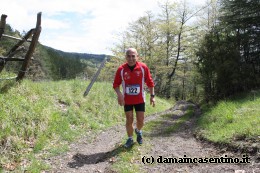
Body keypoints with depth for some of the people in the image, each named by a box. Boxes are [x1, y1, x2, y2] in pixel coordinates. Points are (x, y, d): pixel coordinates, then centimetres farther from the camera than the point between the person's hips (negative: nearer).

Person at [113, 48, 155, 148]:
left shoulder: (143, 67, -12)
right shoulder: (121, 69, -12)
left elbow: (150, 82, -2)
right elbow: (116, 84, -4)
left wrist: (152, 96, -4)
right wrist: (119, 94, -21)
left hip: (140, 100, 0)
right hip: (127, 100, 0)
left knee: (140, 121, 6)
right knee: (129, 120, 6)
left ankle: (138, 131, 40)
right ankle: (130, 139, 27)